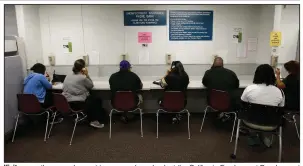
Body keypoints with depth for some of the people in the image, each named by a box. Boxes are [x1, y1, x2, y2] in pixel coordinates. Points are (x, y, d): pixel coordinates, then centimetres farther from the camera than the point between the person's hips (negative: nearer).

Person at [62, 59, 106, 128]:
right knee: (97, 100, 15)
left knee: (91, 97, 27)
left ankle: (91, 119, 33)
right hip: (79, 104, -8)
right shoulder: (82, 78, -14)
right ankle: (94, 121, 24)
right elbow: (91, 86, 0)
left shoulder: (67, 76, 9)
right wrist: (87, 75, -2)